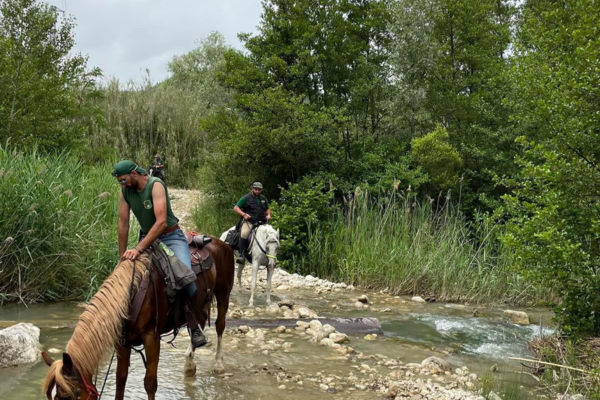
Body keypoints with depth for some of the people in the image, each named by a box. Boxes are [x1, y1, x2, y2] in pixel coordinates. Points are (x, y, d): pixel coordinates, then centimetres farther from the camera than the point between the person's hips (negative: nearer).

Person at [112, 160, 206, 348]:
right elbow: (123, 224, 0)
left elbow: (161, 222, -32)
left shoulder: (155, 185, -23)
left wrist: (139, 249, -38)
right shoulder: (125, 191, -5)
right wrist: (122, 256, 0)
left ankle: (195, 327, -11)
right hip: (146, 237, 6)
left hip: (171, 236, -6)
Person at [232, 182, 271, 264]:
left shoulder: (263, 199, 18)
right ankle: (241, 254, -28)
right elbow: (235, 208, -1)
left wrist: (268, 215, 9)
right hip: (249, 221, -5)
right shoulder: (246, 198, 2)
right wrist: (244, 214, -16)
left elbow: (267, 209, 32)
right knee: (244, 234, -32)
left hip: (261, 222, 5)